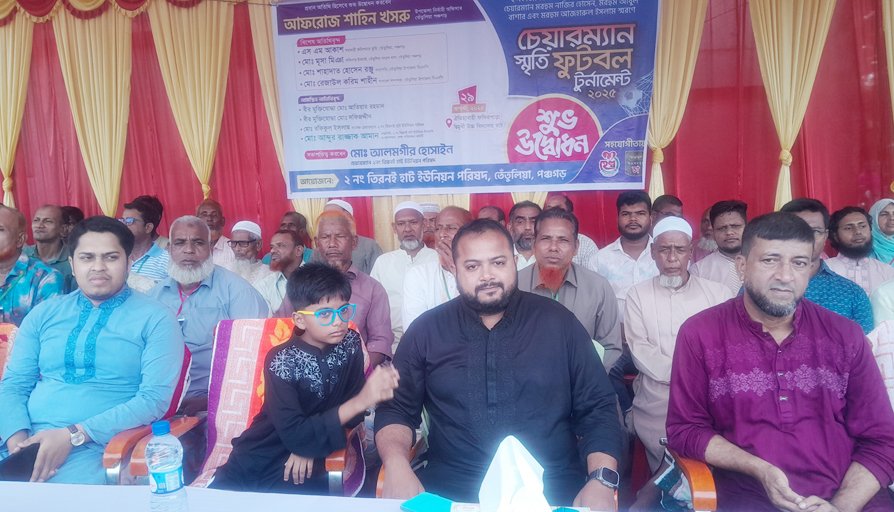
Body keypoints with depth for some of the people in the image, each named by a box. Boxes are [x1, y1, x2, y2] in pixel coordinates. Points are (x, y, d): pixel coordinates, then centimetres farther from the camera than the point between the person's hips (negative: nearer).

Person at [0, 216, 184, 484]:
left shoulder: (155, 319, -1)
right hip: (29, 443, 4)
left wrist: (74, 435, -17)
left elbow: (154, 398, -10)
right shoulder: (43, 313, 14)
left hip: (96, 450, -4)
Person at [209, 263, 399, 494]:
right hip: (262, 456, -1)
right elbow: (294, 434, -23)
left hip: (307, 461, 2)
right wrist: (360, 401, -33)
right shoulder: (281, 360, -17)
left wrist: (311, 441, -16)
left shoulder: (350, 343, -5)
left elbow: (350, 409, -1)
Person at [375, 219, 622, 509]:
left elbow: (598, 408, 6)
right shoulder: (426, 330, 7)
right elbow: (396, 409, 9)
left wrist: (601, 481, -10)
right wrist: (397, 467, -12)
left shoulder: (558, 322, 6)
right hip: (452, 488, 1)